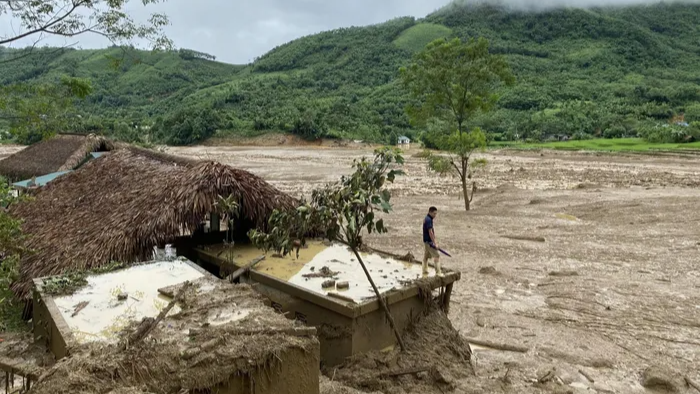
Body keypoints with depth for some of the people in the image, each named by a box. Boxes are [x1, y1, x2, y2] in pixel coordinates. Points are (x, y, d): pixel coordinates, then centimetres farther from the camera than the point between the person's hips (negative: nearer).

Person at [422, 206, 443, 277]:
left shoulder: (427, 219, 12)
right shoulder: (428, 220, -19)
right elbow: (430, 232, -23)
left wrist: (434, 240, 23)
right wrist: (434, 243, -23)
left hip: (426, 241, 10)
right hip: (428, 241, -10)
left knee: (426, 255, 17)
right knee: (437, 255, -10)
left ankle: (425, 271, 26)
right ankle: (438, 272, -11)